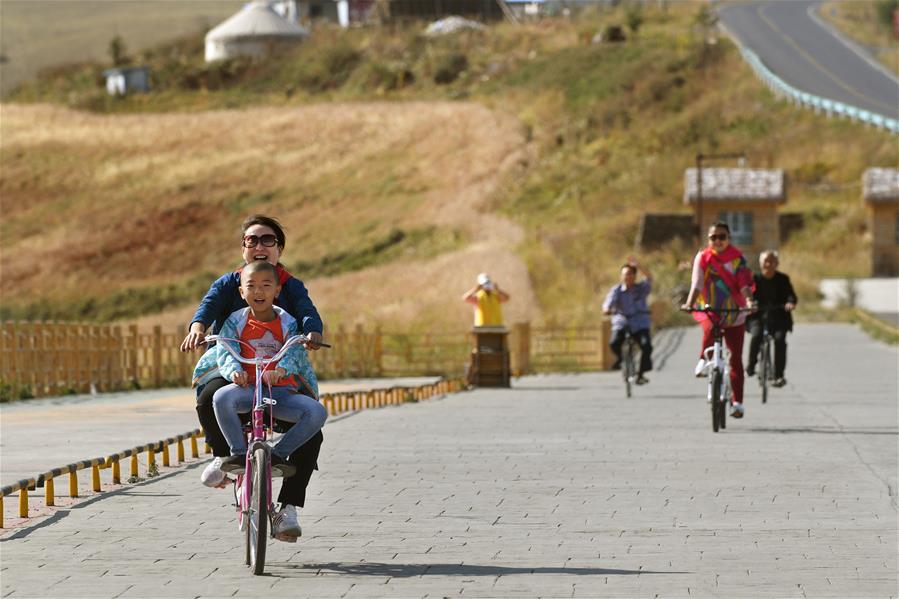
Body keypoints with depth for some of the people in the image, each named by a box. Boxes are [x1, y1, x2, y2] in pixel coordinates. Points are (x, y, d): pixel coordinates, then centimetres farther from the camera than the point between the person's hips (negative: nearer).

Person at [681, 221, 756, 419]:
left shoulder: (738, 258, 1)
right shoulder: (702, 257, -1)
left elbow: (744, 283, -10)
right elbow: (697, 284, -11)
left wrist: (749, 300, -30)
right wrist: (690, 303, -28)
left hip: (734, 315, 1)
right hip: (709, 311, -1)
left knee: (736, 359, -1)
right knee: (709, 328, -38)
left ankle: (737, 402, 7)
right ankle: (704, 359, -10)